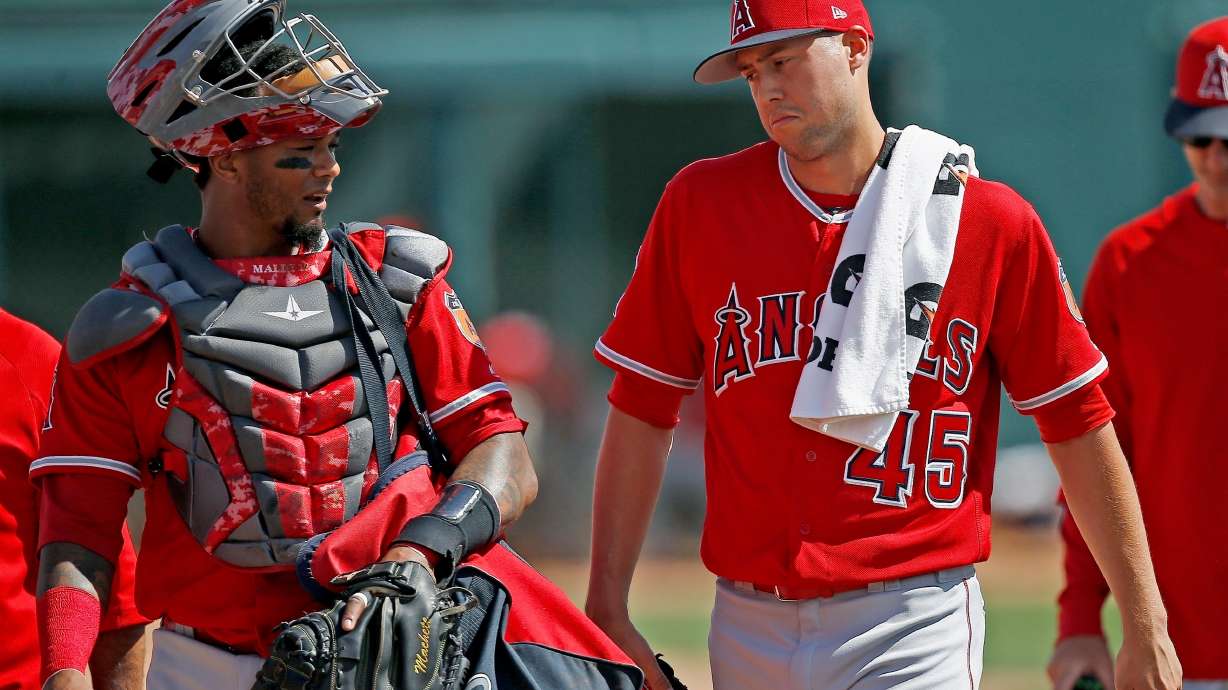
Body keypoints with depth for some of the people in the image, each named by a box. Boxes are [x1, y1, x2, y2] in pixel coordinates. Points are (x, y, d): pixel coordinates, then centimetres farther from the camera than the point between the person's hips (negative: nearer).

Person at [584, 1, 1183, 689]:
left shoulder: (994, 223, -1)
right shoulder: (700, 205, 6)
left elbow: (1078, 425, 2)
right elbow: (642, 412, 9)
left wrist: (1146, 630, 0)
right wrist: (608, 609, 4)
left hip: (916, 631, -3)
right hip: (749, 626, 3)